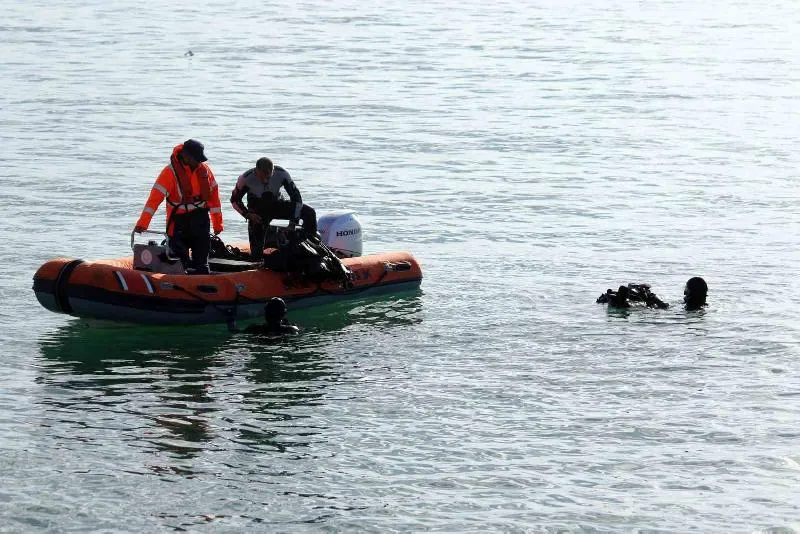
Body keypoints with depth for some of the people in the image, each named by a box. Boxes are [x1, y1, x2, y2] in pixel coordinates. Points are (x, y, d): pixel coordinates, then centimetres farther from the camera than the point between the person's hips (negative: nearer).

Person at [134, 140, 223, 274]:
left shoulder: (204, 169, 2)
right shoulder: (170, 172, -13)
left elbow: (214, 195, 11)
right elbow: (155, 197, -20)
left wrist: (217, 223, 12)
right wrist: (142, 223, -28)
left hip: (200, 219, 4)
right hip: (179, 221, -4)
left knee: (201, 264, 8)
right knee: (180, 263, -4)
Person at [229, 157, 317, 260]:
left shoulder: (281, 174, -24)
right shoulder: (247, 179, -27)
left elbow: (296, 197, -17)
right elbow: (235, 200, -10)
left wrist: (293, 223, -23)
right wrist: (247, 214, -24)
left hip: (276, 205, 2)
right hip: (258, 212, -2)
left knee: (310, 213, -17)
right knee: (257, 253, -13)